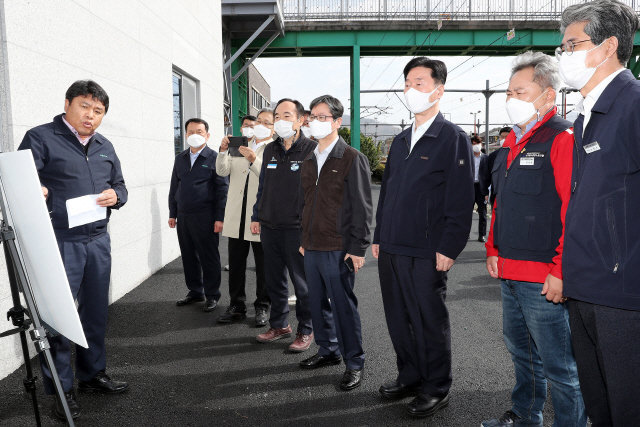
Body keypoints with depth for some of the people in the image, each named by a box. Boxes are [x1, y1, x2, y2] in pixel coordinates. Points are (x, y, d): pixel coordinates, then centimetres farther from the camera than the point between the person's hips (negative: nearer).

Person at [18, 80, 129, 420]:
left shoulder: (105, 147, 16)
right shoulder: (40, 138, -2)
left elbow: (120, 186, 20)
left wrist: (115, 196, -3)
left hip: (98, 240, 6)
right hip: (59, 242, -6)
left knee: (96, 311, 14)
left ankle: (92, 374, 30)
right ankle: (61, 388, 14)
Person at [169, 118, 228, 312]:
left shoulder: (214, 158, -3)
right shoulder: (180, 159, 13)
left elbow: (222, 189, -6)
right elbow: (174, 187, 18)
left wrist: (220, 217, -11)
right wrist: (172, 214, 13)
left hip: (205, 216, -5)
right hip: (183, 216, 6)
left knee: (209, 257, 3)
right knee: (189, 256, 12)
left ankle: (212, 295, 16)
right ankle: (195, 291, 27)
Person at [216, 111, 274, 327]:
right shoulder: (240, 146, 14)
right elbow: (222, 171, 5)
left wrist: (254, 160, -29)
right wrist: (223, 150, -10)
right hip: (237, 217, 5)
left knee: (263, 266, 6)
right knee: (235, 264, 12)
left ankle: (262, 307, 20)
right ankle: (236, 306, 25)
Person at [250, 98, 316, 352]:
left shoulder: (311, 149, -6)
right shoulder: (270, 150, 13)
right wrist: (256, 216, 15)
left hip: (297, 228, -6)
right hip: (269, 226, 6)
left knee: (301, 281, 5)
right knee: (274, 279, 14)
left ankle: (306, 330, 20)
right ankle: (279, 325, 31)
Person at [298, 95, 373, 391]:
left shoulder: (352, 159, -7)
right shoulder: (309, 161, 14)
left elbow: (362, 207, -9)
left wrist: (358, 247, -13)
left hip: (338, 249, -7)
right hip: (312, 247, 7)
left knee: (343, 305, 0)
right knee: (318, 302, 14)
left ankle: (354, 364, 15)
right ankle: (328, 351, 32)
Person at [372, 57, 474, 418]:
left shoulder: (454, 138, -5)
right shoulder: (401, 140, 17)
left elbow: (461, 199, -11)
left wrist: (448, 248, -16)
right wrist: (379, 237, 16)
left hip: (425, 253, -7)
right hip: (391, 249, 7)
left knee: (430, 323, 5)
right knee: (398, 319, 15)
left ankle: (437, 389, 23)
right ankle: (410, 377, 33)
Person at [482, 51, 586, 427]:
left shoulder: (563, 139, -13)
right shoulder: (513, 142, 15)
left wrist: (561, 271, -22)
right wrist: (494, 250, 16)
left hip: (545, 278, -9)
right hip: (510, 272, 9)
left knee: (559, 365, 4)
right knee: (521, 350, 22)